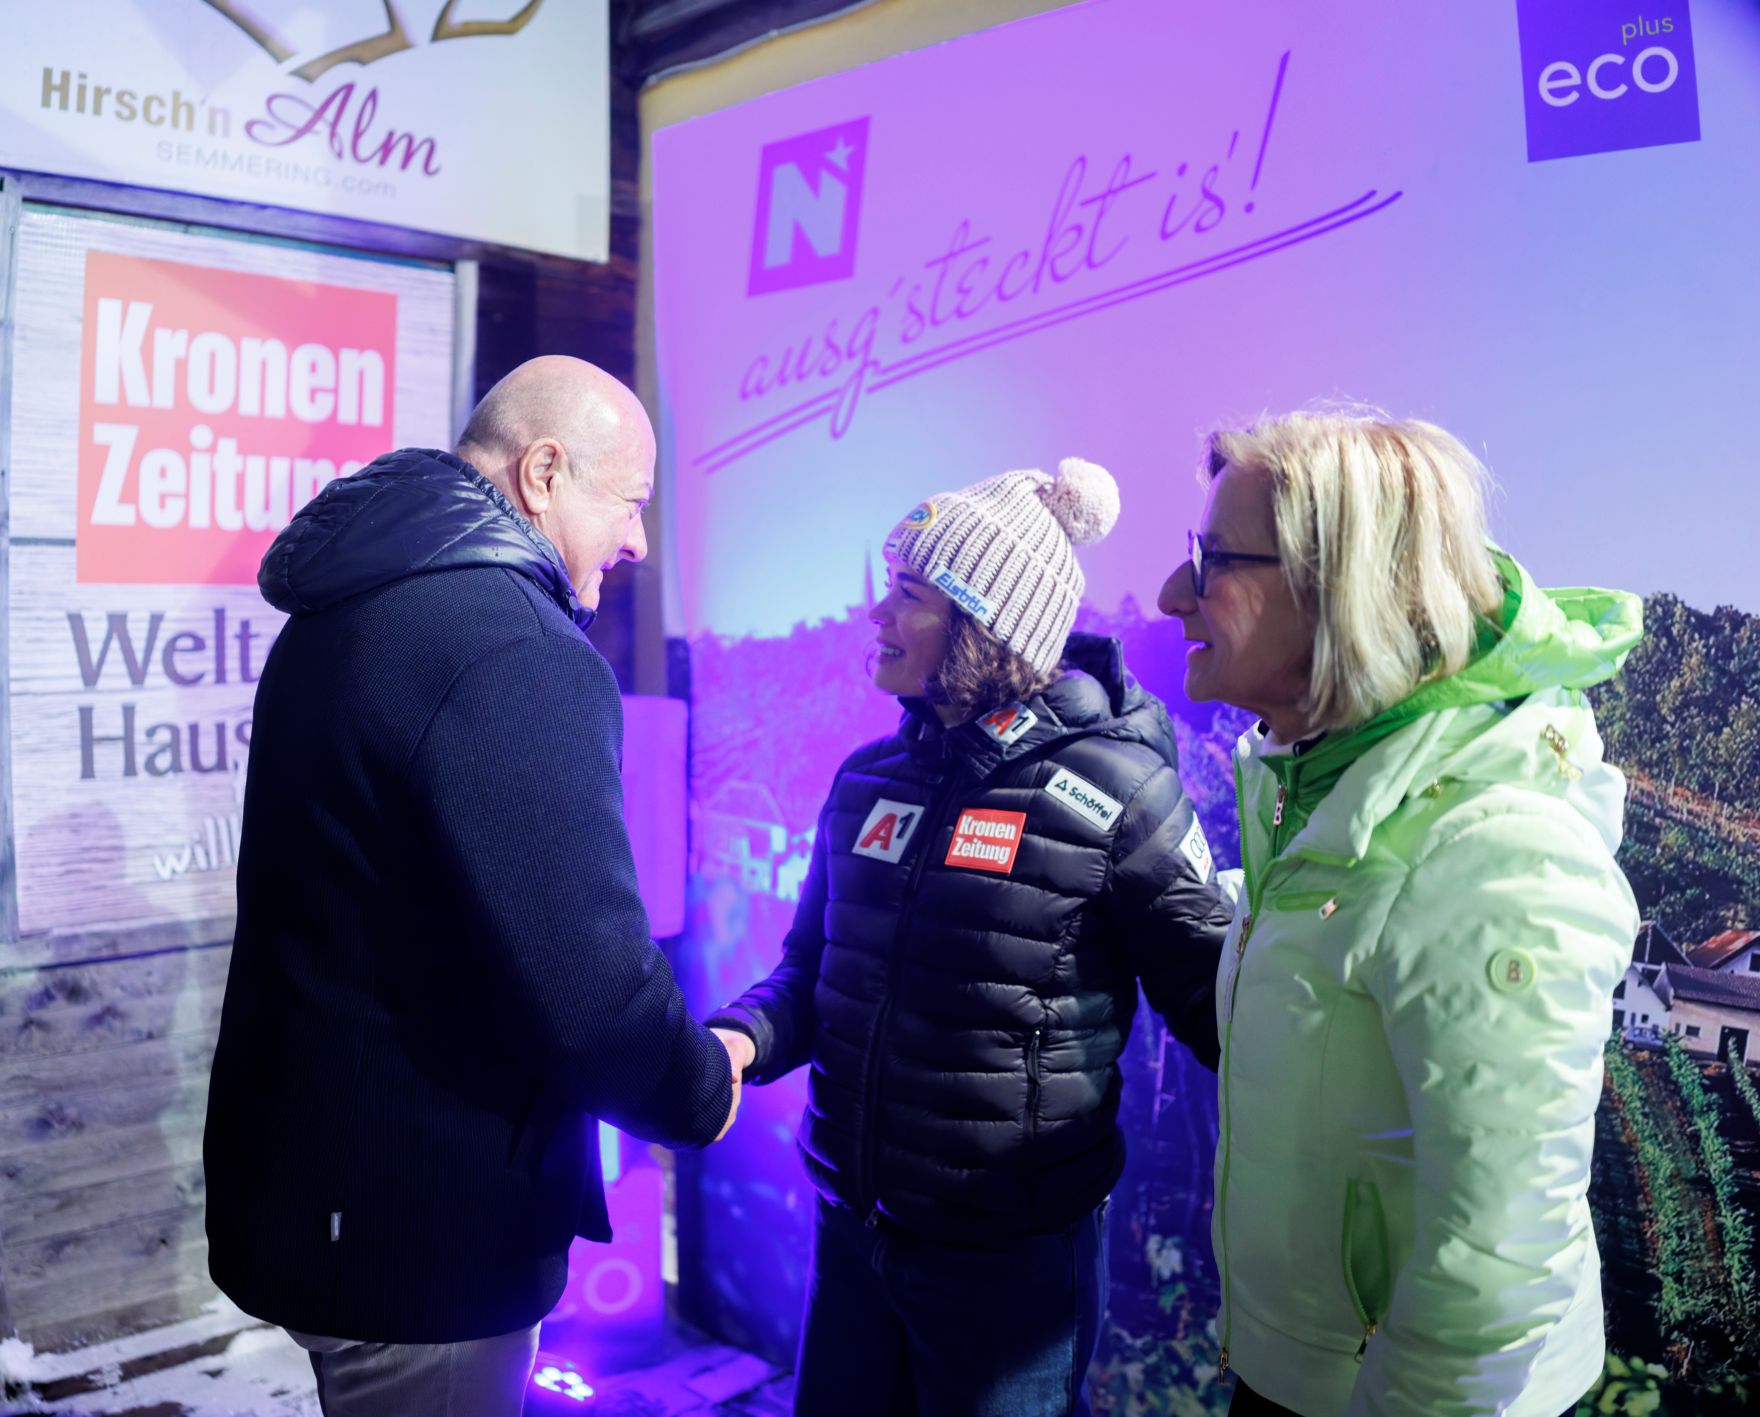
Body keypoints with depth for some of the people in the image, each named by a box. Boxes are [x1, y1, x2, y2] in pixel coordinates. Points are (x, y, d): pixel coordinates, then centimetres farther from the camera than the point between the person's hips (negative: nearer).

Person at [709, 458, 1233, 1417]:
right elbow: (814, 969, 11)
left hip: (1011, 1260, -5)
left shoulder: (1107, 788, -14)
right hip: (853, 1230, 6)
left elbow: (1215, 997, -9)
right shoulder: (868, 778, 4)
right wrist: (744, 1039, -8)